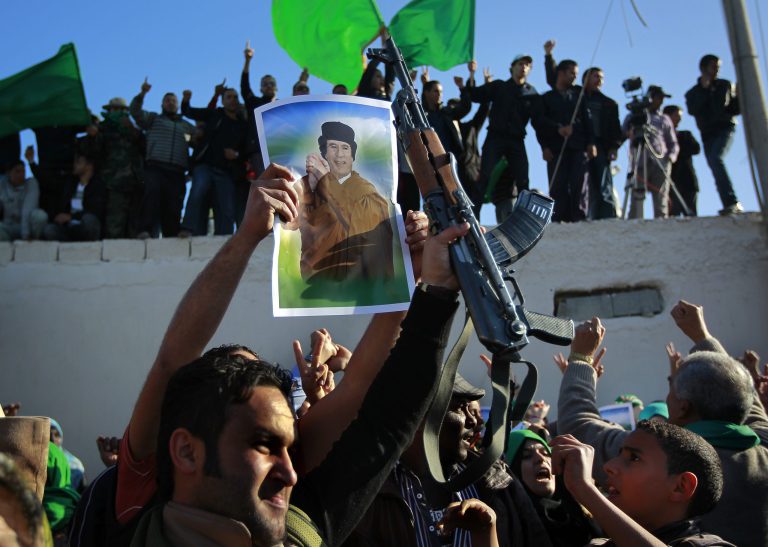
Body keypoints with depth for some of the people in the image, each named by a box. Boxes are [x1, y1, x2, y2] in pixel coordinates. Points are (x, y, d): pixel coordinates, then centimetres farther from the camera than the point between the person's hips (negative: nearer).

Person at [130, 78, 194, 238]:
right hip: (155, 167, -2)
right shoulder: (153, 118, 25)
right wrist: (142, 93, -6)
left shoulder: (188, 126, 29)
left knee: (174, 206, -8)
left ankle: (171, 236, -11)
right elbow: (135, 111, 8)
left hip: (177, 172, 2)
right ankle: (146, 231, -37)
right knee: (152, 194, -27)